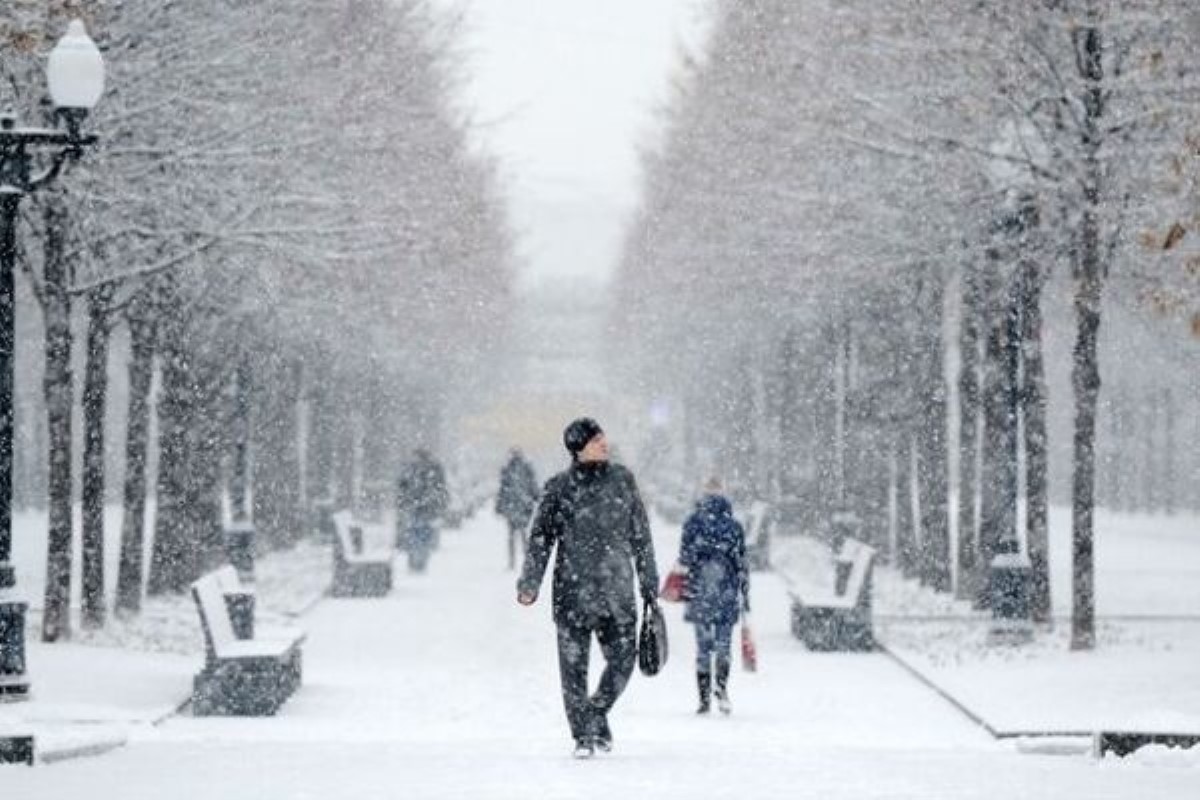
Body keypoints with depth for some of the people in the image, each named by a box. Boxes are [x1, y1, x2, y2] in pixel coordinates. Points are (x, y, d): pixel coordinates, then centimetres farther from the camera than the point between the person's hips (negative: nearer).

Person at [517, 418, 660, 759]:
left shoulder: (622, 479, 7)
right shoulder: (559, 487, -1)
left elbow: (640, 535, 13)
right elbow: (541, 537, 0)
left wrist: (649, 583, 15)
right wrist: (529, 583, -9)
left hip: (618, 591, 2)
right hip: (573, 589, -2)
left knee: (623, 659, -1)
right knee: (574, 664, -1)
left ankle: (597, 713, 24)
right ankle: (583, 734, 10)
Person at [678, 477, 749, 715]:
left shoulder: (693, 523, -1)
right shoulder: (734, 526, 3)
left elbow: (685, 559, -5)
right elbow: (742, 564, 4)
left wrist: (684, 589, 1)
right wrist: (745, 596, 10)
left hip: (700, 591, 0)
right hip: (727, 592, 0)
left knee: (703, 646, 5)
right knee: (723, 644, 8)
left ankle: (704, 698, 3)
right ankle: (721, 687, -12)